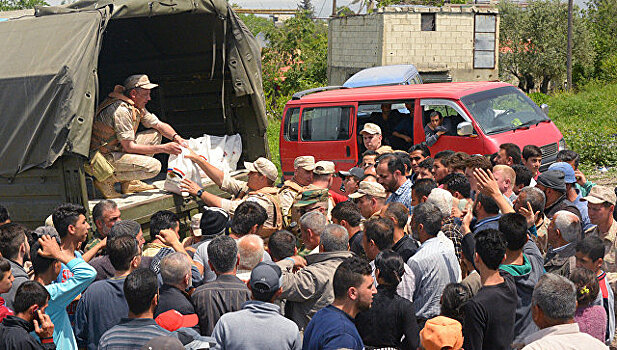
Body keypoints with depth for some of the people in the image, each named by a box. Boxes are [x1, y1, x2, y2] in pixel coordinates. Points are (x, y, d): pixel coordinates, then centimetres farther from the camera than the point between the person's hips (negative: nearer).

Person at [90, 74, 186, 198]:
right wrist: (164, 148, -22)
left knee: (155, 134, 11)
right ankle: (106, 180, -10)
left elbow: (160, 125, 15)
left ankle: (130, 182, 8)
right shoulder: (121, 110, -24)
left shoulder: (138, 107, 6)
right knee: (153, 166, -21)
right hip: (104, 157, -10)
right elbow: (129, 147, -24)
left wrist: (177, 138, -6)